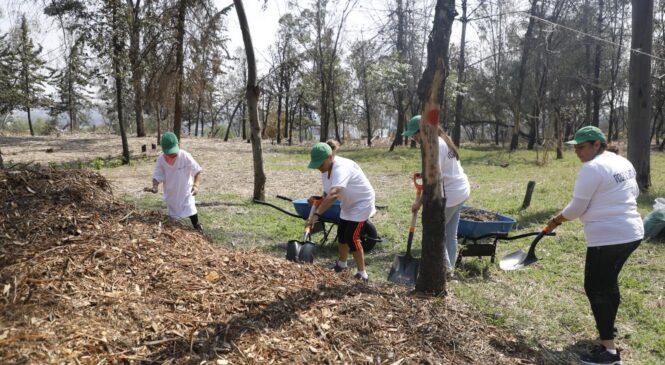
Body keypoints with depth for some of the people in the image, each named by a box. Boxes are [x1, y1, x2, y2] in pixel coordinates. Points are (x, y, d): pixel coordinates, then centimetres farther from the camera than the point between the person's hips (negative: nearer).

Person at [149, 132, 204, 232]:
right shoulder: (161, 160, -16)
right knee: (173, 214, 18)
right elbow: (157, 176, -9)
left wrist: (196, 185, -35)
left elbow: (197, 171, -19)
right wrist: (155, 186, -31)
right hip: (171, 193, 3)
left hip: (185, 191, -3)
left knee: (191, 212, -1)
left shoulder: (185, 156, -24)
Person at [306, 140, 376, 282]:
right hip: (348, 204, 9)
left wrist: (316, 214, -55)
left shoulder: (341, 168, -36)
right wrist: (318, 203, -21)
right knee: (341, 234, 16)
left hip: (362, 203, -9)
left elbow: (333, 194, -50)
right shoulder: (325, 170, -7)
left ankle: (362, 273, 1)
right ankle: (342, 264, 39)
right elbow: (327, 194, -3)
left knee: (352, 237, -13)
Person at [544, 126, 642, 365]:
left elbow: (576, 208, -15)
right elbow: (634, 193, 24)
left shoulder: (592, 168, -17)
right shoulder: (623, 162, 11)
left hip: (607, 238, -10)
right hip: (632, 233, 10)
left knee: (596, 288, -4)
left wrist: (556, 221, 1)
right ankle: (608, 328, 38)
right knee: (608, 282, 23)